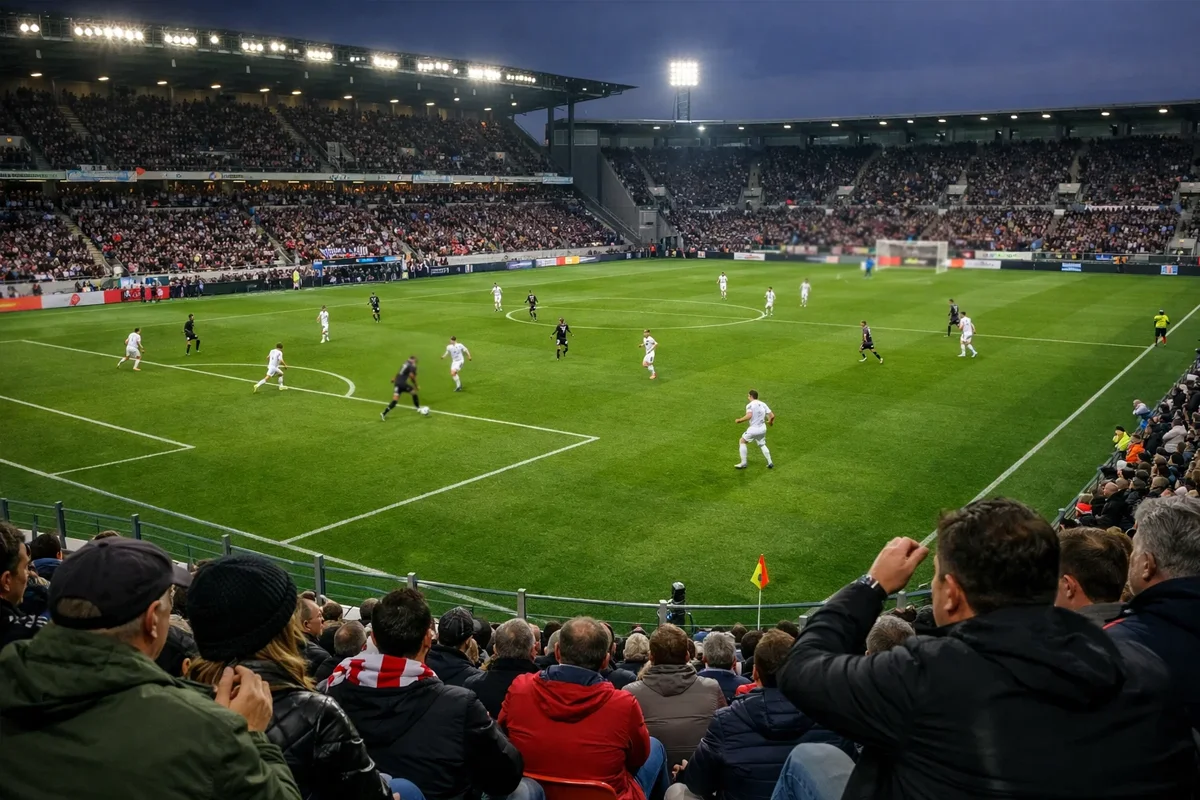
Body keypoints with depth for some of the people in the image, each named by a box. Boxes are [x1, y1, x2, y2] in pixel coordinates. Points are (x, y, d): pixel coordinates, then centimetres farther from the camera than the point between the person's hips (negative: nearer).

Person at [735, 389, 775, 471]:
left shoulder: (750, 405, -12)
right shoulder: (763, 404, 6)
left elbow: (749, 416, -29)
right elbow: (772, 416, 3)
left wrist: (739, 420, -17)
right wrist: (770, 422, 24)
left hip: (754, 429, -6)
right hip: (763, 428, 6)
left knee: (742, 441, 12)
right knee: (762, 445, 25)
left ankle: (743, 463, 10)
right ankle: (770, 463, 18)